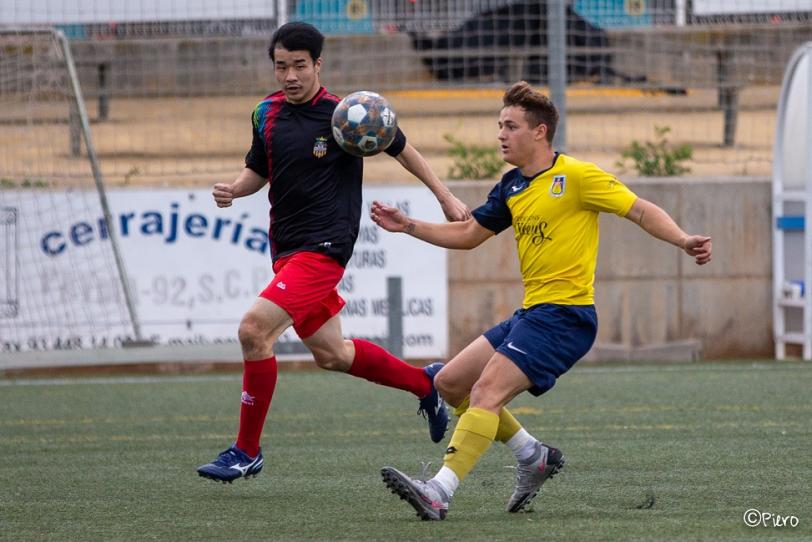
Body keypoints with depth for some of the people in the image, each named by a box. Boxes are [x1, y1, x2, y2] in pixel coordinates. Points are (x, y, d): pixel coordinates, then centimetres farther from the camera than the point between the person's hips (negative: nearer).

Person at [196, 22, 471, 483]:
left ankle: (247, 451, -10)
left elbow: (399, 147, 3)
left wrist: (445, 197, 7)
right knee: (331, 354, 17)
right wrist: (233, 190, -3)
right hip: (287, 249, 7)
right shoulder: (267, 114, 5)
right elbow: (259, 170, 19)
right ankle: (426, 383, 40)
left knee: (254, 329, -20)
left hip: (325, 246, -7)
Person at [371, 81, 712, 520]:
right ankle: (534, 457, 18)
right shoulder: (511, 187, 14)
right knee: (450, 383, 11)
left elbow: (642, 211, -9)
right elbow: (467, 234, 24)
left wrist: (684, 241, -25)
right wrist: (408, 226, 13)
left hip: (564, 314, -9)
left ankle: (440, 492, -29)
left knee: (487, 391, -22)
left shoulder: (576, 176, -9)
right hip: (531, 313, 9)